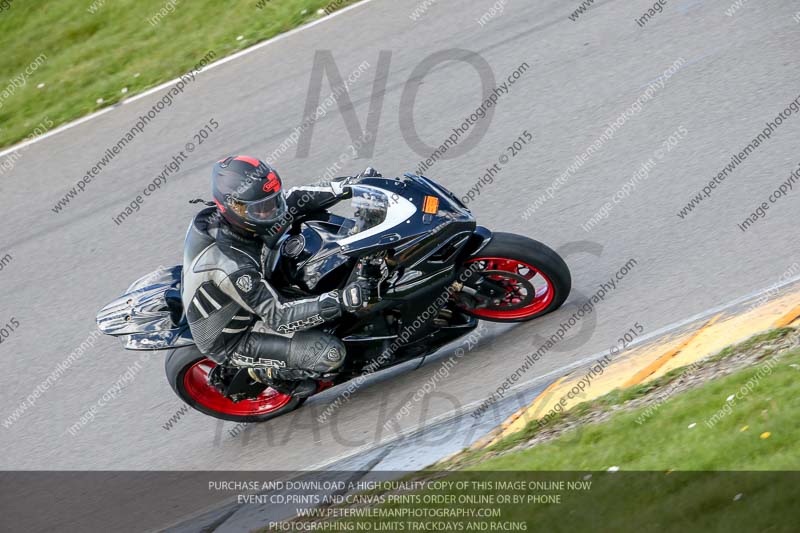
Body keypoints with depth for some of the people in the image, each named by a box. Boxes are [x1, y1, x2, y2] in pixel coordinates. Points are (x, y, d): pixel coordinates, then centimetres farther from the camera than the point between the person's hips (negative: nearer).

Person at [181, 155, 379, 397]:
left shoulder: (216, 216, -16)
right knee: (330, 353, -19)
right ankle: (268, 373, 6)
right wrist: (340, 301, -41)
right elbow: (279, 316, -34)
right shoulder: (231, 266, -40)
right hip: (228, 343, -8)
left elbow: (292, 200, -5)